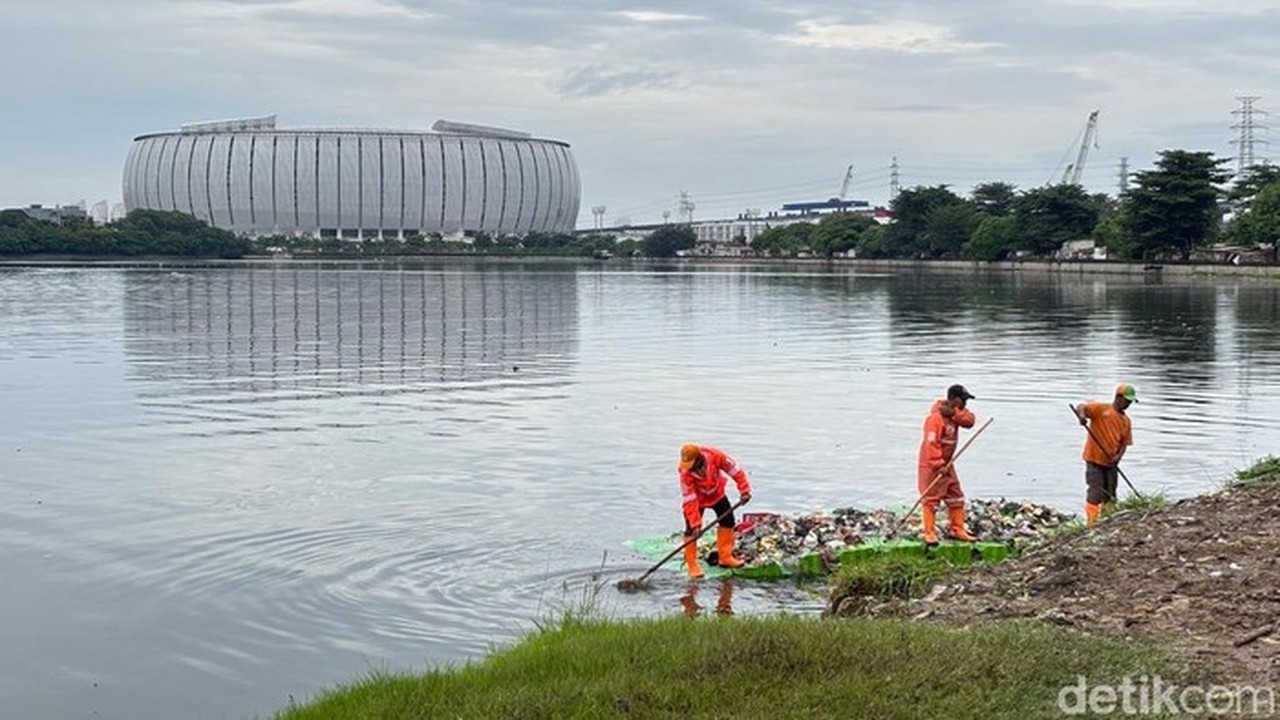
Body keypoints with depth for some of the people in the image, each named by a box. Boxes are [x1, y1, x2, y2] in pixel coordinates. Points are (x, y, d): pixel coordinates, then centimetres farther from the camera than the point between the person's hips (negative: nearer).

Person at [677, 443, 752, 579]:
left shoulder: (715, 455, -33)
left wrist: (744, 490, -23)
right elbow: (689, 500, -30)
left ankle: (725, 557, 20)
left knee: (728, 521, 7)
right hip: (697, 499, -3)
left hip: (716, 494, 3)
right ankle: (692, 565, -2)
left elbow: (734, 470, -22)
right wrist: (695, 523, -33)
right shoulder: (685, 473, -34)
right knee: (691, 530, -11)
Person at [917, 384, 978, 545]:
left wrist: (953, 413, -22)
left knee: (956, 498, 12)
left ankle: (957, 530, 19)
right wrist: (939, 465, -27)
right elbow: (931, 443, -26)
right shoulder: (936, 417, -21)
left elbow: (969, 420, -10)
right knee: (931, 499, -5)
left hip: (947, 464, 9)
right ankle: (929, 533, -2)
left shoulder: (956, 412, 7)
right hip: (931, 466, -9)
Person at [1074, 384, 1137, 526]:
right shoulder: (1101, 409, -7)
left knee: (1110, 496, 8)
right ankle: (1091, 524, -3)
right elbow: (1082, 407, -20)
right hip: (1094, 460, -6)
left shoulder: (1126, 421, 9)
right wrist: (1082, 415, -43)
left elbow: (1125, 442, 6)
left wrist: (1118, 457, -12)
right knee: (1096, 493, -9)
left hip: (1111, 463, 6)